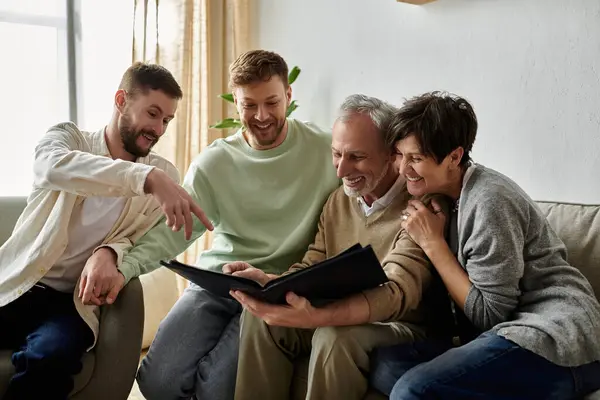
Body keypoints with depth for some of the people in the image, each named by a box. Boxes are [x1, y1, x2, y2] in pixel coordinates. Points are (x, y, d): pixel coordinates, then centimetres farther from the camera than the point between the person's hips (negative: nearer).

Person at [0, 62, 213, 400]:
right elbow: (54, 167, -22)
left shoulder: (164, 174, 7)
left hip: (73, 299, 0)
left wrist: (108, 253, -24)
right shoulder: (68, 137, 3)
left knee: (49, 357, -31)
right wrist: (147, 178, -36)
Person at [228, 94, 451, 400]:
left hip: (402, 328, -6)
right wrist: (267, 281, -15)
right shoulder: (338, 200, 6)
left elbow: (396, 294, -30)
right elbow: (310, 269, 8)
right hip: (341, 318, 6)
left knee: (335, 337, -35)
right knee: (259, 314, -16)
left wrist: (314, 317, -45)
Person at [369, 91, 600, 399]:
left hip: (558, 342, -8)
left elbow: (490, 314, -12)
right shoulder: (446, 195, 12)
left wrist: (433, 243, -10)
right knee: (385, 362, -11)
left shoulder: (488, 201, -13)